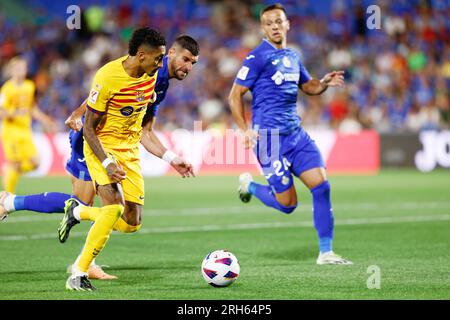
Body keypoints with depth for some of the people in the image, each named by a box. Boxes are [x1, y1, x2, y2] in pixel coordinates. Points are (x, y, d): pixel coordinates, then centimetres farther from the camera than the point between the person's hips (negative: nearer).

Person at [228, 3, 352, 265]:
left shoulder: (293, 56, 14)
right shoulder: (258, 57, -7)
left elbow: (308, 87, 28)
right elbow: (235, 96, -6)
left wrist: (325, 83, 6)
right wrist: (245, 130, -13)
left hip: (297, 134, 6)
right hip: (270, 137, -6)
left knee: (321, 185, -8)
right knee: (287, 204, -6)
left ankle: (326, 253, -2)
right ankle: (249, 185, 25)